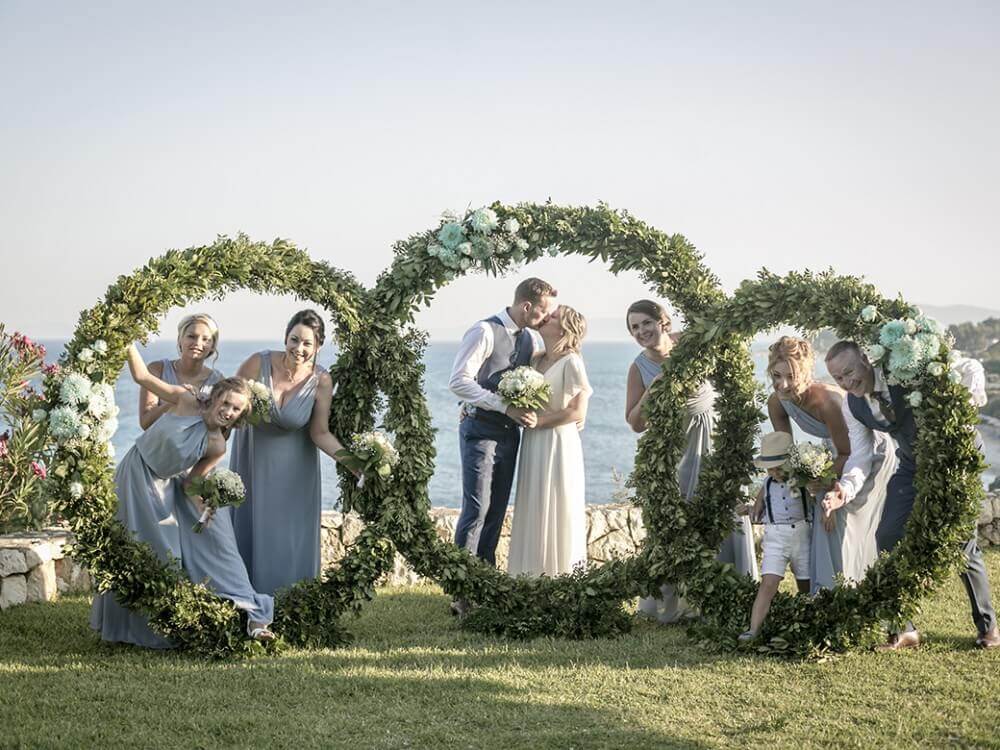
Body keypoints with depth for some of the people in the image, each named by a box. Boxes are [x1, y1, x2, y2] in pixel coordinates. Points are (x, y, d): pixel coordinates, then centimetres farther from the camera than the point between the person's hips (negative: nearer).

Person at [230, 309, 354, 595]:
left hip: (293, 466, 0)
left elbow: (320, 433, -12)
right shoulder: (258, 363, -22)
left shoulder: (321, 381, -19)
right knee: (250, 530, 9)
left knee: (291, 536, 3)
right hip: (253, 460, 0)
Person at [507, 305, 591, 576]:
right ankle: (533, 574, 14)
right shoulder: (535, 361, 12)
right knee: (532, 511, 8)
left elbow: (578, 413, -12)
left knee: (554, 512, -2)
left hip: (558, 444, -7)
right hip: (533, 445, 7)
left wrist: (539, 421, -15)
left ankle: (558, 573, 4)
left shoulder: (571, 363, -9)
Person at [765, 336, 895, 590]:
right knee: (826, 515, 3)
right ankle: (826, 591, 13)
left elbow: (848, 453, -26)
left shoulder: (827, 400, -39)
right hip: (839, 454, 6)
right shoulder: (776, 402, -19)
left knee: (840, 519, -10)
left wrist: (825, 484, -27)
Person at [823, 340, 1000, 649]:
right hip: (911, 467, 5)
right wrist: (846, 489, -23)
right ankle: (903, 627, 5)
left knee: (963, 542, -3)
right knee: (887, 536, -6)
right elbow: (861, 455, -5)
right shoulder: (852, 406, -8)